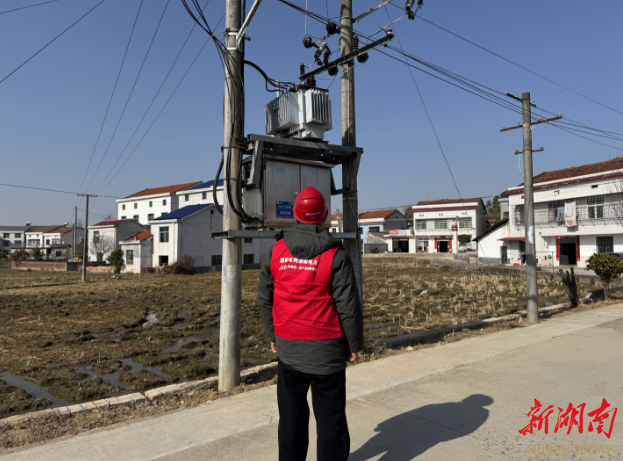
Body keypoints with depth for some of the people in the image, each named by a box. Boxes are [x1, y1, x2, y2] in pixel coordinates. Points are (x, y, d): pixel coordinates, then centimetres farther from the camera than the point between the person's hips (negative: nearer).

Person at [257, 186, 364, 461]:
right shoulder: (335, 256, -13)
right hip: (325, 350, -3)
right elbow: (348, 306, -12)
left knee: (291, 415, 18)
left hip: (287, 348, 4)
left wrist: (272, 335, 17)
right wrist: (355, 344, 2)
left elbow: (264, 299, 5)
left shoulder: (276, 251, -1)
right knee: (330, 418, 10)